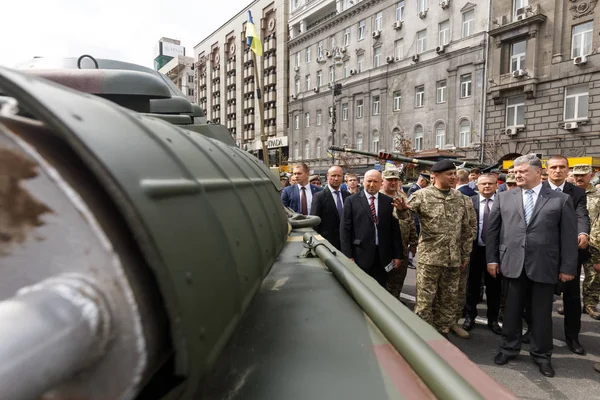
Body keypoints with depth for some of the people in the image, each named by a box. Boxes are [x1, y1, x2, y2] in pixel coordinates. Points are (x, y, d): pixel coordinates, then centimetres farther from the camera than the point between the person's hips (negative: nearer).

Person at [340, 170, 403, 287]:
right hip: (361, 255, -2)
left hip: (383, 256, 2)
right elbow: (345, 229, -3)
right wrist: (348, 256, -8)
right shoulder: (351, 201, -1)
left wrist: (398, 255, 4)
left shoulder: (389, 201, 6)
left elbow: (395, 229, 7)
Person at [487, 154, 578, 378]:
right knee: (512, 310, 13)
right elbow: (492, 230, 6)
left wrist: (567, 267, -3)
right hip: (514, 264, 1)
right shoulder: (504, 198, 4)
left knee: (542, 313, 12)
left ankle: (541, 355, 31)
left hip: (544, 266, -1)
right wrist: (492, 258, 2)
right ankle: (509, 348, 31)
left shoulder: (561, 200, 0)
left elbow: (569, 236, 0)